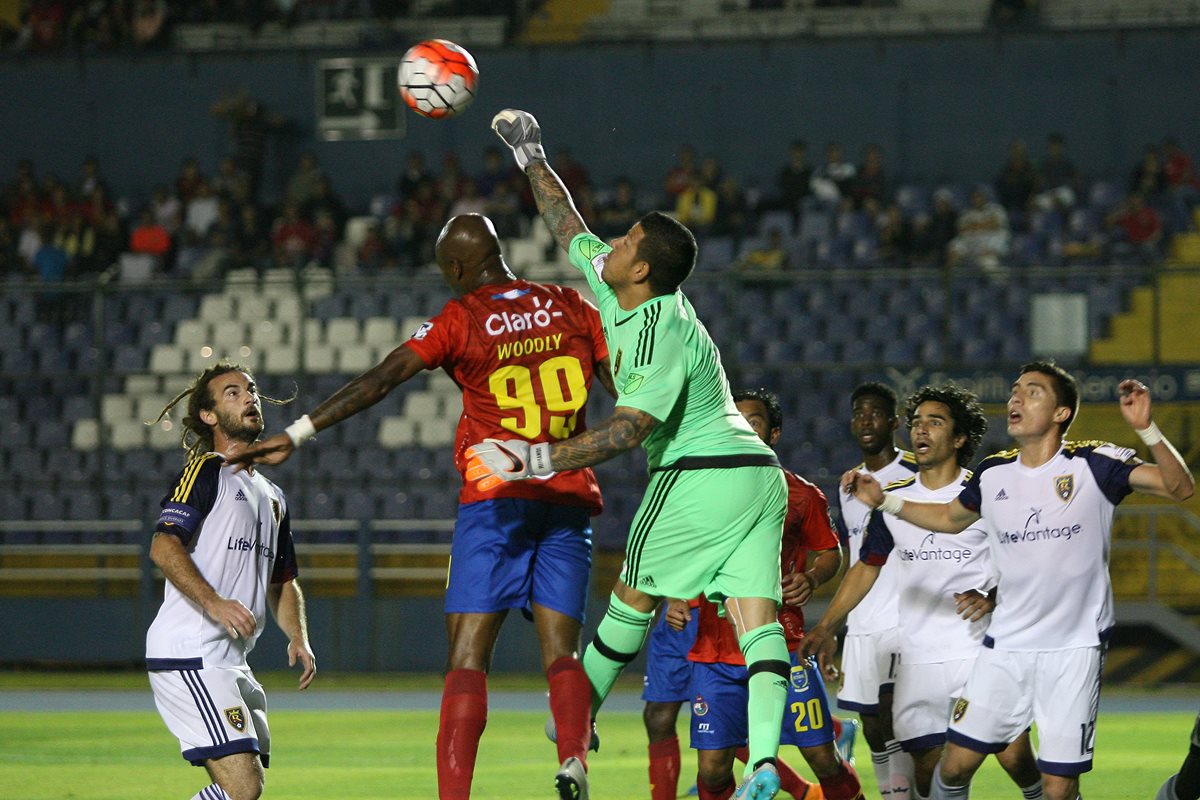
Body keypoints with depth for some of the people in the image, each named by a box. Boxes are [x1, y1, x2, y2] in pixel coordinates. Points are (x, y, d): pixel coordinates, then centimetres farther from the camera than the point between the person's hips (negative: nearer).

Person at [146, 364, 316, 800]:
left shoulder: (272, 497, 24)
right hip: (189, 656, -9)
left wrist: (298, 637, 11)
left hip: (232, 661, 9)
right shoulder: (205, 471, -2)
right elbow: (163, 547, -15)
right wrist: (214, 603, -27)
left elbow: (282, 582, 30)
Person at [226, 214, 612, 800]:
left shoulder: (459, 319, -2)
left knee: (467, 657, -5)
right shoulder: (572, 307, 8)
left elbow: (378, 382, -8)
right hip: (569, 500, 4)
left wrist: (297, 435, -7)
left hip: (495, 499, -4)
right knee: (561, 653, 3)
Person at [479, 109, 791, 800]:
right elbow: (571, 230, 25)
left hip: (701, 476, -9)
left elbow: (630, 429, -28)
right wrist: (533, 160, 30)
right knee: (758, 620, -5)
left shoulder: (662, 335, -17)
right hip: (757, 475, 9)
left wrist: (541, 460, -33)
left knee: (632, 600, 4)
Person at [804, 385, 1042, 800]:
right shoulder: (894, 498, 12)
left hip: (982, 652, -3)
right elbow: (866, 567, 22)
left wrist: (991, 598, -17)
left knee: (1016, 759, -13)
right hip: (918, 660, 3)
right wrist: (826, 628, 16)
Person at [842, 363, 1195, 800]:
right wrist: (884, 500, 14)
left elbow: (1180, 487, -16)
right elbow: (950, 517, 25)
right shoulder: (993, 474, 5)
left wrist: (1146, 429, -30)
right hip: (1005, 645, 4)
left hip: (1073, 649, -4)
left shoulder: (1093, 464, -9)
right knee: (955, 764, 0)